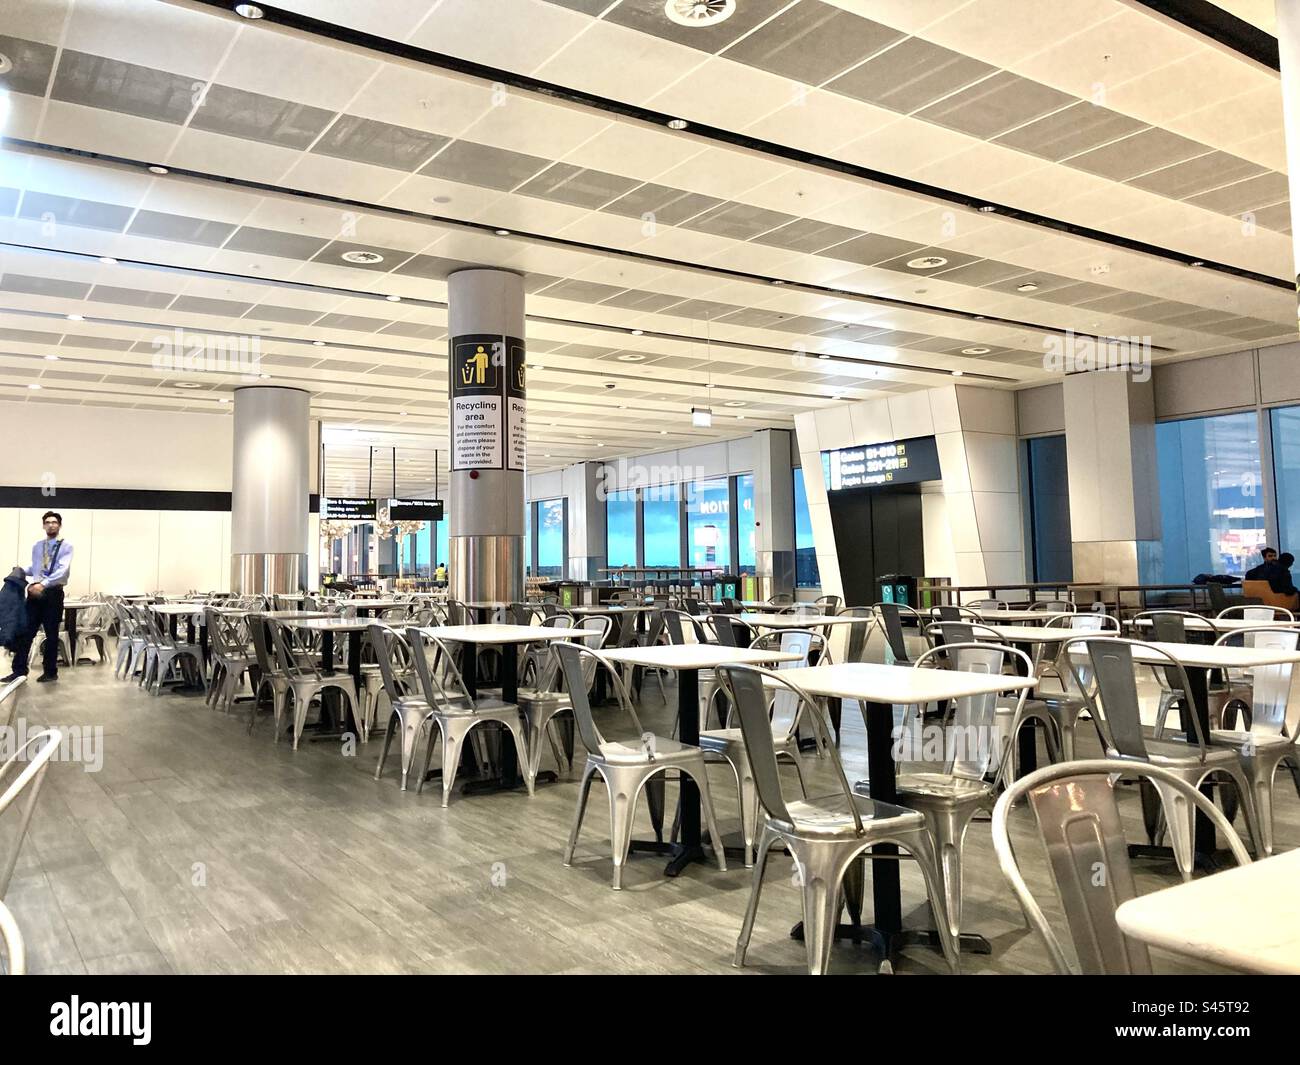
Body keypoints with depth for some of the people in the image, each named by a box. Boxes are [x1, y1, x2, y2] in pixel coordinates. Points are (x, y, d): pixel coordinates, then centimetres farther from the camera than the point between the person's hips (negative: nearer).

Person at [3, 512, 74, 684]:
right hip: (35, 591, 5)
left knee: (52, 634, 4)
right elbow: (34, 569, 20)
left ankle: (50, 672, 14)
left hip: (53, 593, -4)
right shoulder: (37, 546, 15)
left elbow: (62, 570, -16)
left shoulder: (66, 546, -4)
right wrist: (21, 570, 0)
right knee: (26, 631, 1)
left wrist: (43, 584, -26)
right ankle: (19, 670, 6)